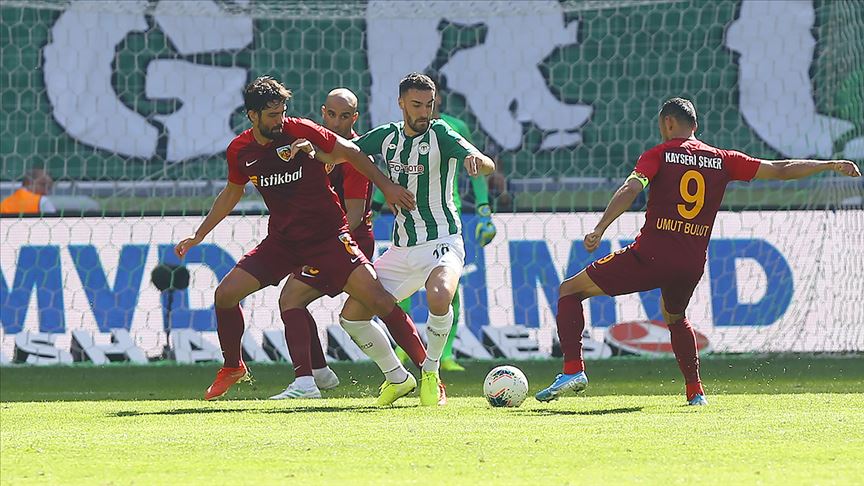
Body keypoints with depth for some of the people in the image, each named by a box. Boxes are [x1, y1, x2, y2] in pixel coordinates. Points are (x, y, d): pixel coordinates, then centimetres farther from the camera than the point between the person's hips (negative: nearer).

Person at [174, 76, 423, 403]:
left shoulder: (300, 131, -13)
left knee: (375, 297, -18)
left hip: (327, 236, -4)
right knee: (225, 294, -3)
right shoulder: (240, 150, 1)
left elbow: (350, 153, -3)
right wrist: (198, 236, 20)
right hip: (282, 239, 5)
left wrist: (387, 186, -7)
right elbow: (231, 194, 20)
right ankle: (233, 368, 20)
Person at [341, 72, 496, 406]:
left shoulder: (439, 134, -10)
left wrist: (477, 161, -47)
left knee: (439, 297, -36)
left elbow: (488, 166, -22)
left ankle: (430, 372, -13)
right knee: (352, 315, -1)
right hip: (401, 250, 6)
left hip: (442, 242, -6)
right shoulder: (386, 137, 5)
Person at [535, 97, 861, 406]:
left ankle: (573, 369, -8)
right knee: (675, 318, 36)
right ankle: (695, 391, 25)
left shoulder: (659, 155, 2)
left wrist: (599, 230, -22)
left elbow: (631, 189, -14)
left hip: (651, 255, -5)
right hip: (693, 264, 5)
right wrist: (831, 166, 22)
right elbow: (780, 170, 12)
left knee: (570, 290, 8)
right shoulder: (723, 160, 11)